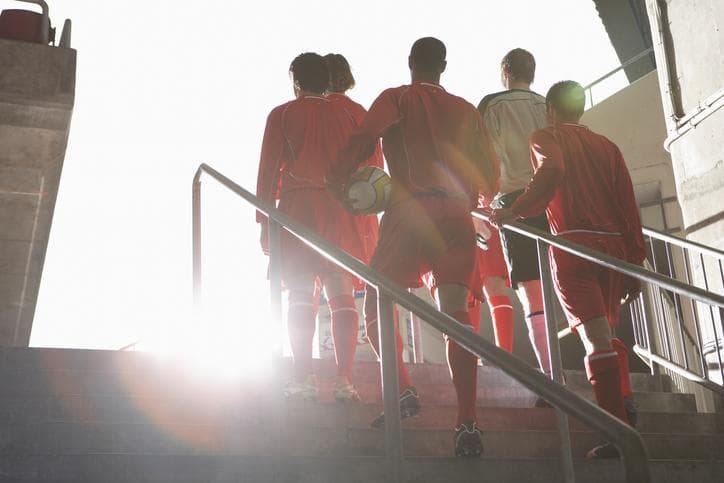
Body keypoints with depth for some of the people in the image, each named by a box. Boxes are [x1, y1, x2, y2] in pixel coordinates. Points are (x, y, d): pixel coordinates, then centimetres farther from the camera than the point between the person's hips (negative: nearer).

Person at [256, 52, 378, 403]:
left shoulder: (283, 114, 8)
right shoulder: (345, 115, 15)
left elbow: (268, 170, 1)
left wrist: (264, 220, 3)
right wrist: (360, 221, 15)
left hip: (298, 207, -2)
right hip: (342, 210, 2)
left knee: (301, 295, -2)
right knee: (342, 295, 2)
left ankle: (304, 379, -8)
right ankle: (344, 380, -4)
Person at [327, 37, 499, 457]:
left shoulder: (397, 98, 10)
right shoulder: (465, 110, 20)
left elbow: (364, 138, -9)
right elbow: (490, 169, 16)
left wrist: (336, 183, -1)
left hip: (410, 212, -3)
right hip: (456, 217, 3)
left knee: (378, 304, 11)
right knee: (455, 311, -5)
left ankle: (404, 391, -2)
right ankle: (468, 422, -15)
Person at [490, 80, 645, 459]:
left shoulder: (546, 137, 7)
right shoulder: (607, 147, 18)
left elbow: (552, 171, -18)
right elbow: (629, 206, 11)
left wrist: (515, 211, -14)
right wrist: (635, 264, 12)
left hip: (573, 246, -5)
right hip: (615, 247, 5)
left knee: (595, 338, -9)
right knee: (606, 332, 22)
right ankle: (624, 402, 9)